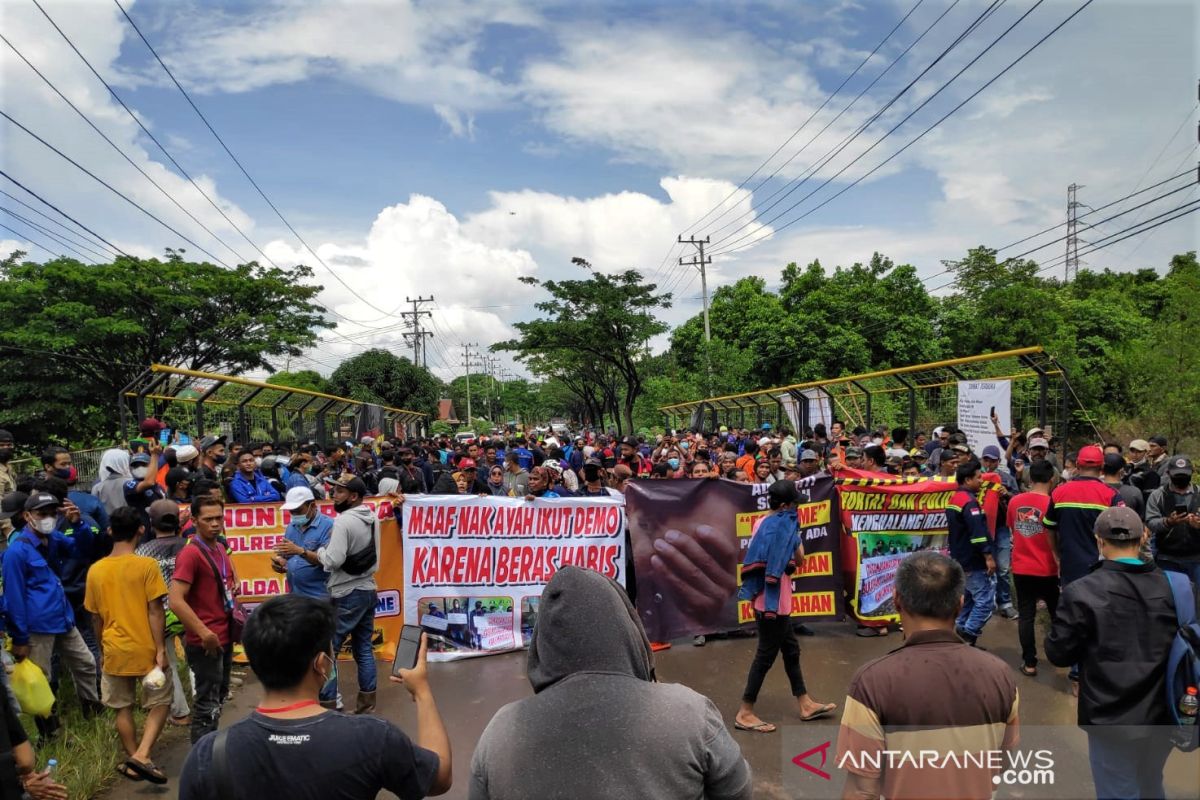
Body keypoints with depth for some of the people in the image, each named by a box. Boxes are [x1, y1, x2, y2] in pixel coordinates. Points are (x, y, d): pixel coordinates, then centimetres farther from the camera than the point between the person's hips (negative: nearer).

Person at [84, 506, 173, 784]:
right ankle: (141, 756, -5)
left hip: (114, 651, 4)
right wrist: (160, 649, -10)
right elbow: (155, 611, -15)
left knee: (123, 708, 16)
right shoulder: (146, 565, -14)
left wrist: (104, 648, 20)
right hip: (145, 649, -4)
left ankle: (133, 763, 22)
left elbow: (96, 617, 8)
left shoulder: (95, 570, 0)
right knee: (159, 703, 11)